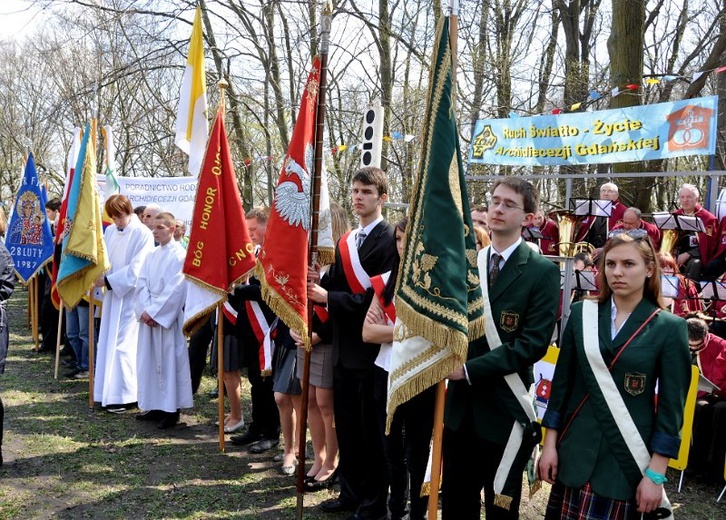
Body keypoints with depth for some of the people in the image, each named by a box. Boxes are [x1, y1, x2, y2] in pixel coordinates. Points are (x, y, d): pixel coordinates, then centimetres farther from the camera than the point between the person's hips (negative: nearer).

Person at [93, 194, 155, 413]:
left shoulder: (142, 234, -11)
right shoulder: (110, 231, 9)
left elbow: (135, 269, -16)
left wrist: (108, 280, -19)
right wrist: (100, 276, -5)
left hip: (130, 296, -7)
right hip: (112, 294, 7)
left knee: (122, 344, -6)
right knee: (109, 342, 9)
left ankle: (125, 395, 1)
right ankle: (111, 392, 17)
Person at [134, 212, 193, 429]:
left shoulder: (180, 255, -8)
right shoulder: (151, 256, 14)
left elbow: (175, 289, -14)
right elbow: (142, 283, 7)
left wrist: (153, 311, -15)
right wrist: (145, 309, -8)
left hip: (169, 317, -7)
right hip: (149, 315, 7)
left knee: (169, 360, -3)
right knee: (149, 360, 9)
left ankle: (171, 409, 3)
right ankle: (155, 406, 18)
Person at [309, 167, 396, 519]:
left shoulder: (389, 239, -13)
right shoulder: (346, 241, 14)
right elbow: (336, 287, 12)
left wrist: (329, 298, -22)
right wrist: (318, 282, -9)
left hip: (371, 347, -8)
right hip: (344, 346, 8)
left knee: (371, 428, 3)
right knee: (346, 426, 16)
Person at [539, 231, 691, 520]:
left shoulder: (669, 327, -5)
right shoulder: (582, 313, 2)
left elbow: (671, 406, -5)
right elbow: (562, 382, 6)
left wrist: (656, 474, -7)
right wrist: (550, 443, 3)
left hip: (628, 457, -2)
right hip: (576, 449, 2)